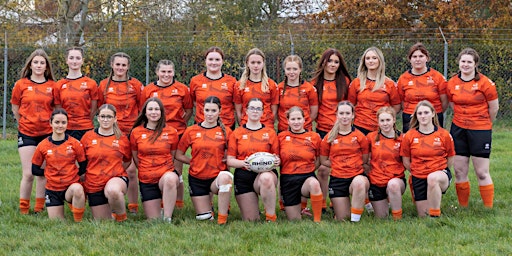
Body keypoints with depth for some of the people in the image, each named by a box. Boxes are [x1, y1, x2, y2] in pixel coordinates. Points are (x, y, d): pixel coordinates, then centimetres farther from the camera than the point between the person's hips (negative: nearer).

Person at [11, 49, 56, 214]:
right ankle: (23, 210, 8)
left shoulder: (52, 86, 2)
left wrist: (52, 125, 6)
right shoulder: (21, 84, 0)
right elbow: (15, 109, 10)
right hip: (27, 134, -1)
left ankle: (39, 209, 14)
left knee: (43, 174, 4)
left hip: (47, 134, 1)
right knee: (28, 174, -3)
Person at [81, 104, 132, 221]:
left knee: (113, 190, -41)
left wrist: (116, 171, 6)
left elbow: (127, 161, 17)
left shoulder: (122, 138, 2)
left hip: (116, 179, -2)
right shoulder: (88, 136, 1)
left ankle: (122, 217, -12)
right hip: (94, 185, 2)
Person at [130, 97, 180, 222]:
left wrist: (166, 171, 2)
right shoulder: (136, 132, 3)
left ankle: (167, 219, -29)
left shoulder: (171, 132, 1)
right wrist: (145, 170, 8)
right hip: (146, 180, 2)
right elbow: (135, 157, 13)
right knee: (153, 220, -2)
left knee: (170, 179, -42)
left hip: (166, 173, -2)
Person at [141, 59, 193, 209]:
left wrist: (179, 123, 1)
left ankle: (179, 205, 13)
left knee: (176, 173, 2)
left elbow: (189, 110, 10)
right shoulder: (148, 90, 4)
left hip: (177, 134, -1)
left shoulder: (182, 89, 2)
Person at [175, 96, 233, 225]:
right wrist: (196, 162, -1)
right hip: (197, 179, 2)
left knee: (225, 178, -40)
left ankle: (222, 219, -23)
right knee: (203, 217, 2)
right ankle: (208, 202, 40)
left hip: (217, 176, -2)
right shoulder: (191, 131, 0)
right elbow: (179, 155, 7)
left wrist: (223, 160, -8)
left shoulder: (226, 131, -2)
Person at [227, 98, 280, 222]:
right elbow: (230, 161, 3)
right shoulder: (237, 133, 7)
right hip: (243, 176, 1)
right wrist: (243, 163, -17)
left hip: (266, 173, -1)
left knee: (266, 178, -41)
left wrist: (277, 161, -14)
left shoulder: (270, 132, 8)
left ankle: (271, 218, -26)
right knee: (250, 220, -4)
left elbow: (277, 158, 10)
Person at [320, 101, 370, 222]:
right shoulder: (329, 137, 3)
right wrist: (338, 165, 2)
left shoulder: (360, 136, 0)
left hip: (357, 175, -2)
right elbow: (323, 160, 9)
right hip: (337, 179, 2)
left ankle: (355, 221, -26)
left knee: (359, 183, -41)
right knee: (342, 219, -1)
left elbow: (365, 160, 7)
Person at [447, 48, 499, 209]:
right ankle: (463, 207, 17)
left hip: (480, 131, -4)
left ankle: (489, 208, 8)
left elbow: (494, 108, 0)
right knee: (459, 171, 6)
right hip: (458, 129, 4)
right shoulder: (452, 83, 4)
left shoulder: (485, 82, -8)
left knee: (482, 173, -2)